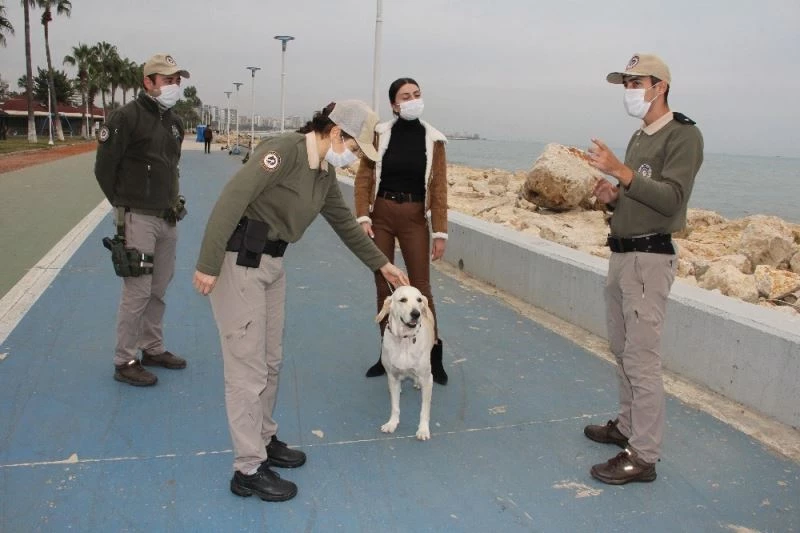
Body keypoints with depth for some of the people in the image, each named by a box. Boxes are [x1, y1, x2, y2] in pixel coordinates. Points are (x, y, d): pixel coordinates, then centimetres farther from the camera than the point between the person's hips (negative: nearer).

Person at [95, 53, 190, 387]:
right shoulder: (127, 117, -11)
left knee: (159, 288, 15)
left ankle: (152, 349, 30)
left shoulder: (174, 121, 12)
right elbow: (104, 168, -8)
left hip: (167, 219, 8)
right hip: (138, 219, -8)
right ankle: (124, 362, 7)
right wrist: (125, 206, -2)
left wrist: (172, 202, 14)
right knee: (137, 291, -5)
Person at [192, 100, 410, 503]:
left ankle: (264, 440, 35)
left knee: (271, 362, 17)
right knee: (248, 368, -3)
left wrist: (382, 265, 28)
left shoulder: (325, 172, 10)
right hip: (238, 261, -9)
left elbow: (344, 223, 22)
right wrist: (208, 265, -26)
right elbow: (232, 199, -24)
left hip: (272, 265, 9)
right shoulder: (285, 150, -17)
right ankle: (249, 470, 10)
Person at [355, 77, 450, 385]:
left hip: (414, 217, -1)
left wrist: (440, 232, -6)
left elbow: (439, 188, -3)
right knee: (383, 285, 9)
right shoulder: (380, 134, 0)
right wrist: (363, 217, -11)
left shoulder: (433, 139, -2)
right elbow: (364, 177, 0)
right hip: (381, 214, 2)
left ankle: (433, 354, 14)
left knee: (420, 287, 1)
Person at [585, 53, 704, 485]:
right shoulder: (638, 138, 19)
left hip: (650, 258, -9)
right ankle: (628, 425, 31)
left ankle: (643, 455, 0)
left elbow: (671, 199, -21)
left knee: (642, 358, -8)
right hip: (621, 254, 9)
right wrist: (614, 196, 3)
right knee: (623, 349, 17)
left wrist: (621, 171, -27)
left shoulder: (683, 135, -9)